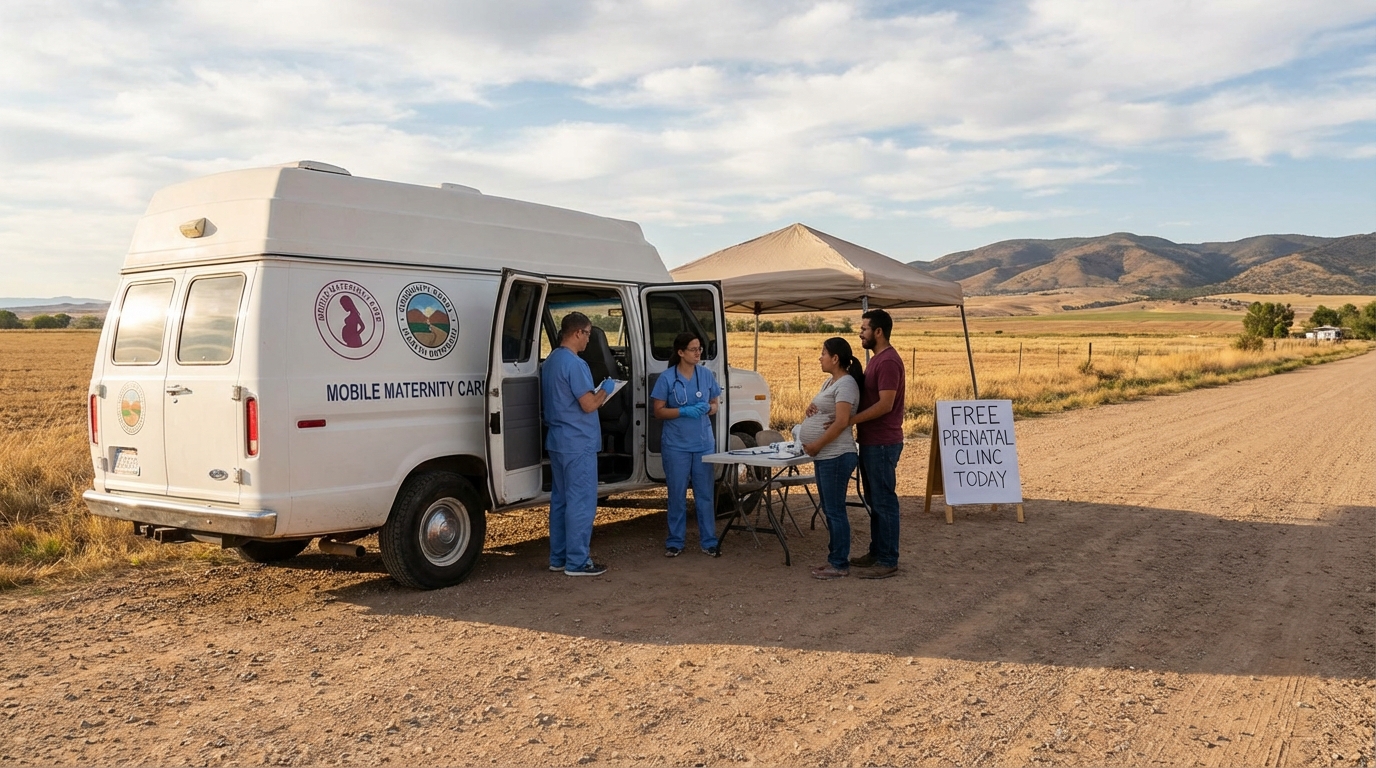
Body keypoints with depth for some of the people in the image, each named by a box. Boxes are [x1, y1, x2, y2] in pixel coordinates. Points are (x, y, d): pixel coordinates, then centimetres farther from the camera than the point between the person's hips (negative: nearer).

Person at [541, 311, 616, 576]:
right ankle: (577, 562, 1)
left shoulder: (550, 362, 12)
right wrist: (605, 390, -1)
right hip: (578, 443, -10)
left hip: (557, 442, 10)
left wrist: (596, 397, 19)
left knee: (560, 500, 14)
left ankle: (558, 557, 21)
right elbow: (589, 404, -19)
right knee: (581, 502, -3)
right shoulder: (574, 364, -18)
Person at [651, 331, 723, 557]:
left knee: (705, 494, 6)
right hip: (676, 444, -2)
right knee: (677, 494, 6)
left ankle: (709, 541, 14)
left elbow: (715, 404, 12)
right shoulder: (667, 378, -6)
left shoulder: (706, 375, 4)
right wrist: (684, 411, -19)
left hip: (704, 443, 2)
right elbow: (659, 411, -4)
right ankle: (675, 542, 16)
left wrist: (708, 408, -11)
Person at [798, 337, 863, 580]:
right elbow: (821, 412, 27)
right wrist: (810, 410, 3)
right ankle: (835, 558, 24)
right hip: (823, 456, 10)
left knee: (835, 511, -4)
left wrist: (815, 446, -19)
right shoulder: (829, 382, 16)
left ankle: (840, 565, 3)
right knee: (829, 509, 15)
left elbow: (841, 422, -23)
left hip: (836, 457, -10)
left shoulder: (845, 384, -15)